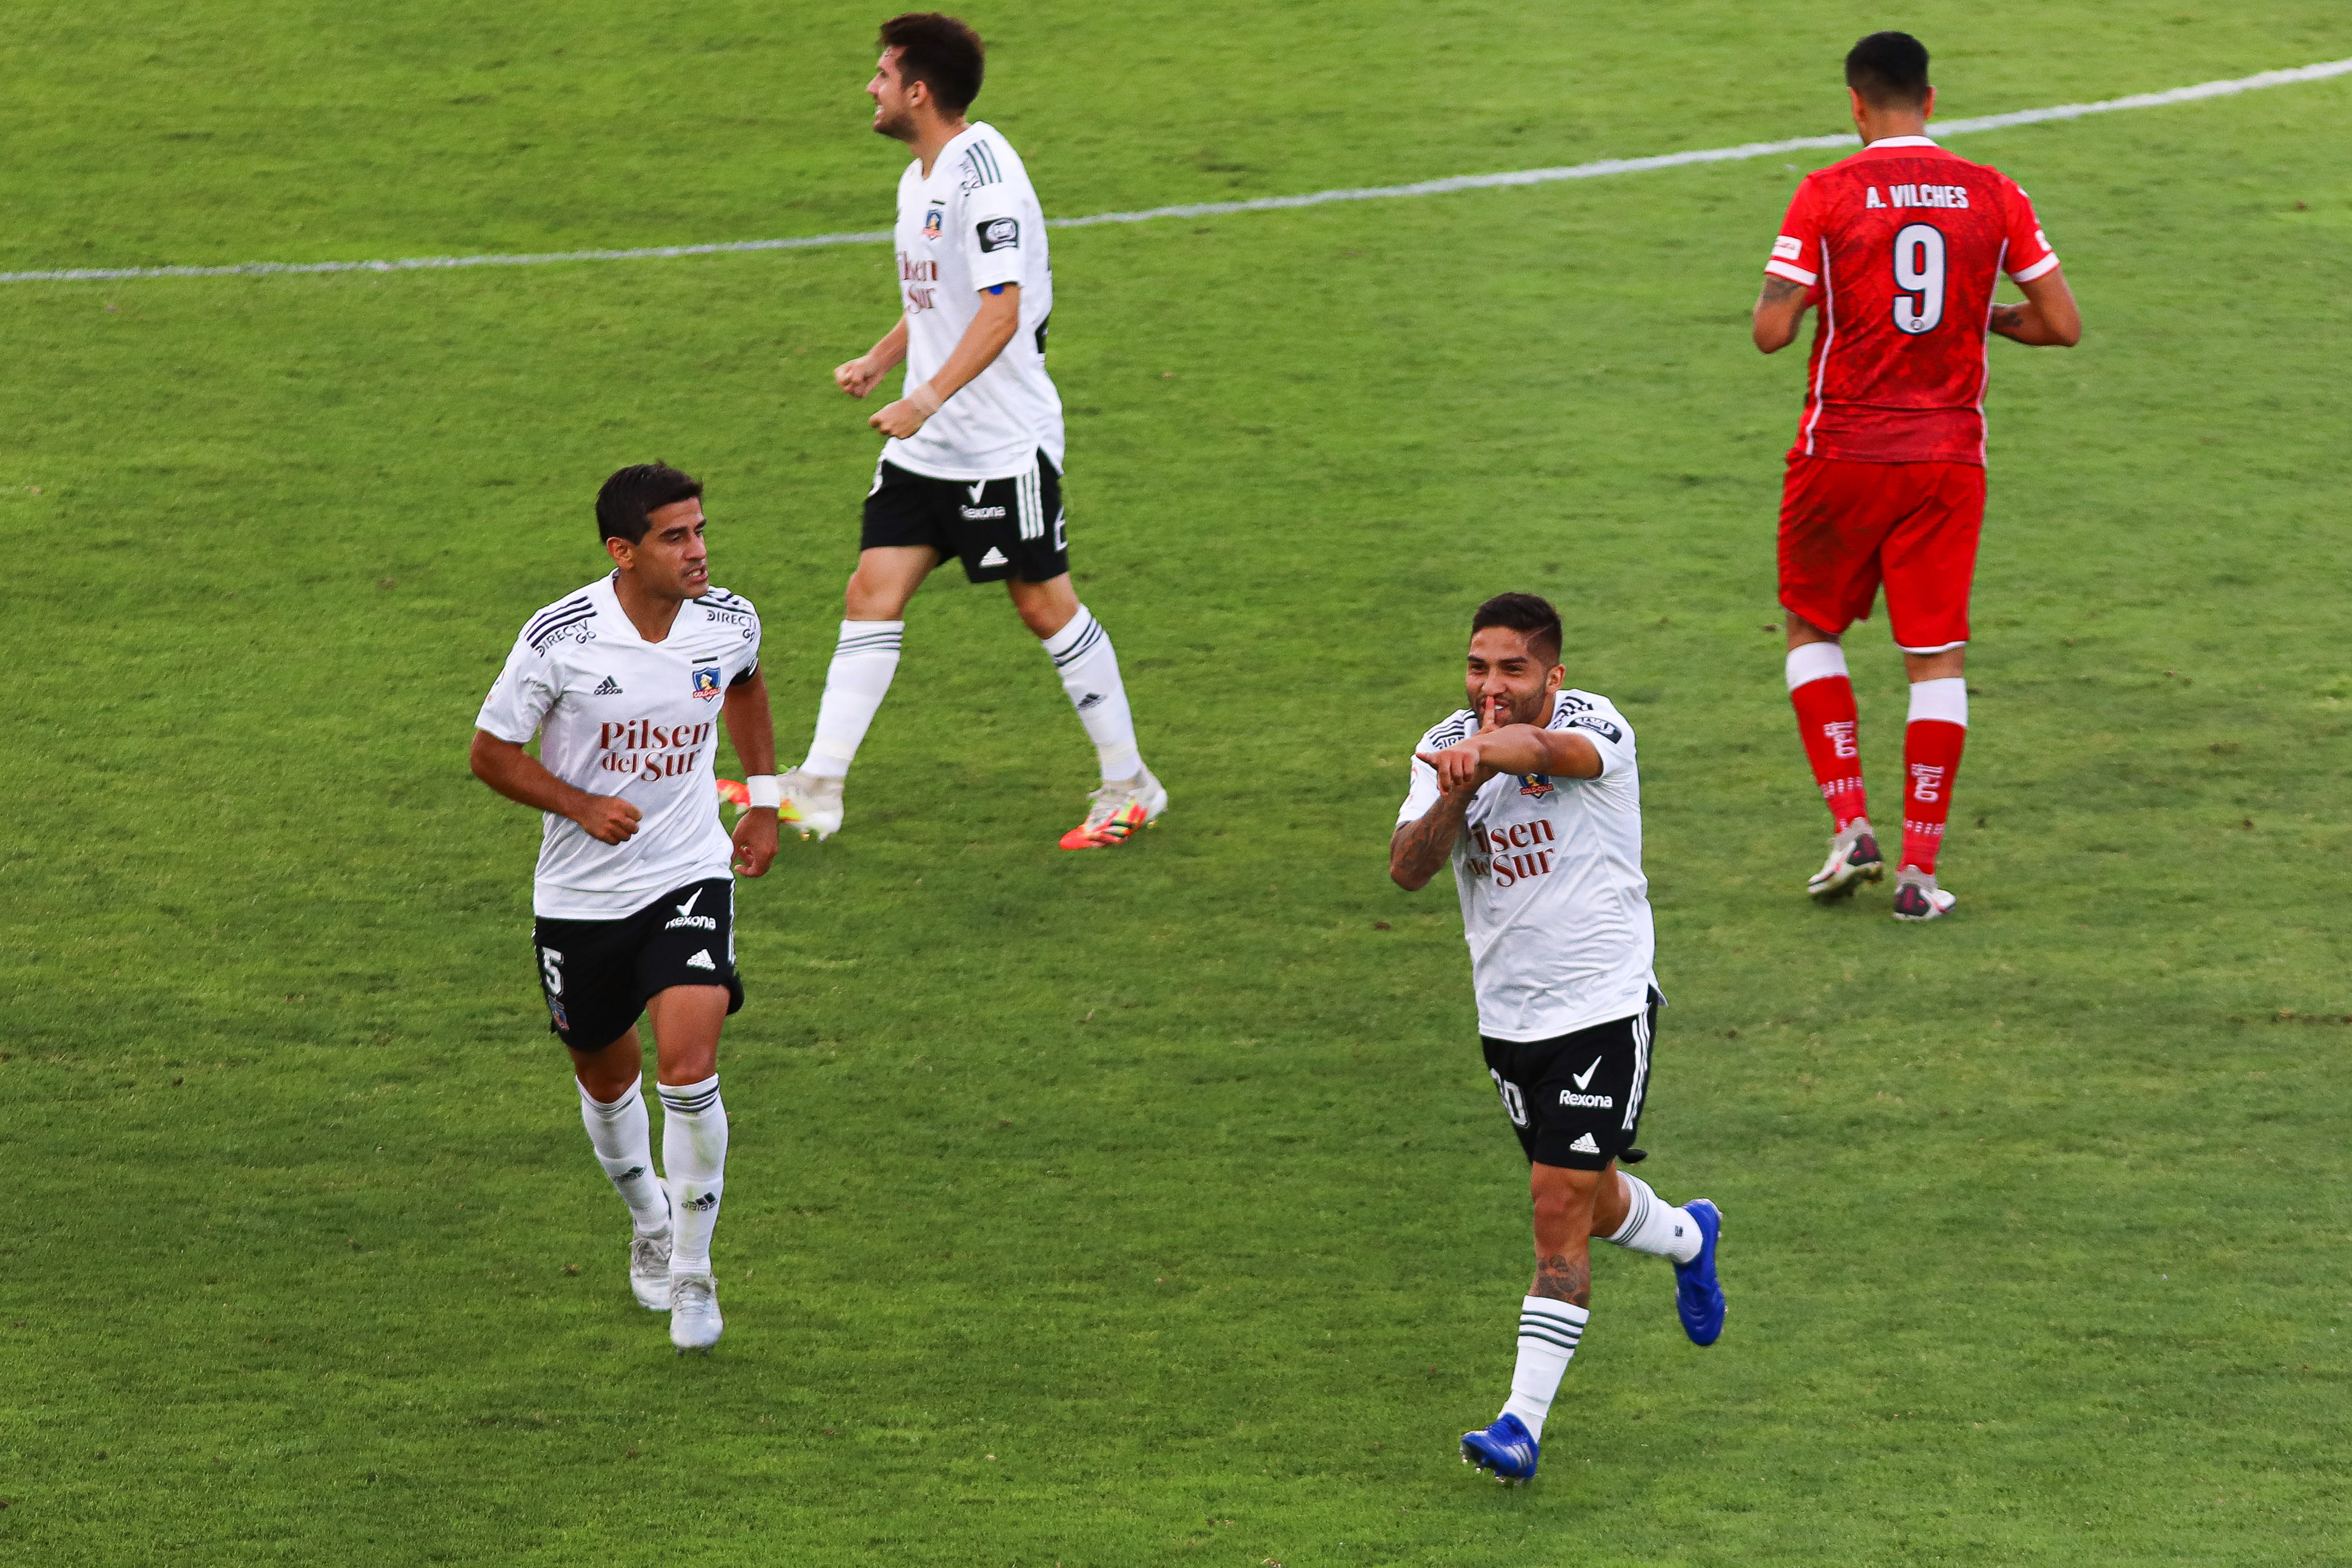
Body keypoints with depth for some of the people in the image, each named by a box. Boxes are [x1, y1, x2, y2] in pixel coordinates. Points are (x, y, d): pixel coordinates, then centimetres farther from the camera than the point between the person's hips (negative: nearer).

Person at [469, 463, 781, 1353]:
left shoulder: (729, 622, -8)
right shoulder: (559, 638, -18)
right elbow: (492, 752, -7)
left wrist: (764, 801, 14)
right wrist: (582, 806, -21)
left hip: (690, 875, 0)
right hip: (580, 895, 0)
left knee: (689, 1068, -18)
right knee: (607, 1077, 16)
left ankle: (693, 1272, -3)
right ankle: (650, 1226, 46)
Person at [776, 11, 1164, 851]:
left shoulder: (984, 173, -19)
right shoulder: (918, 179, 12)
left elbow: (1001, 310, -26)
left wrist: (928, 397, -31)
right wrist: (878, 361, 17)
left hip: (1005, 441, -8)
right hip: (925, 446, 8)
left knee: (1044, 604, 1)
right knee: (873, 593, 1)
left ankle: (1130, 787, 14)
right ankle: (817, 789, 0)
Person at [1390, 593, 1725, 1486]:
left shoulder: (1594, 725, -15)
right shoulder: (1448, 750, -1)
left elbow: (1546, 750, -39)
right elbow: (1409, 870, -13)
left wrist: (1482, 753, -60)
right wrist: (1458, 792, -31)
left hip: (1603, 1006, -6)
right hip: (1507, 1016, 6)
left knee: (1560, 1209, -11)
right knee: (1587, 1203, 20)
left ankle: (1523, 1424, -10)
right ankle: (1688, 1238, 53)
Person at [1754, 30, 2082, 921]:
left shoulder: (1826, 196, -8)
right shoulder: (1993, 196, 0)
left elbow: (1771, 333, -12)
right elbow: (2062, 324, 0)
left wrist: (1794, 293, 10)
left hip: (1844, 454, -2)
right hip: (1949, 458, 2)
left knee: (1813, 629, 18)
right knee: (1938, 657, 5)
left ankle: (1850, 826, 6)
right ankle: (1919, 869, 1)